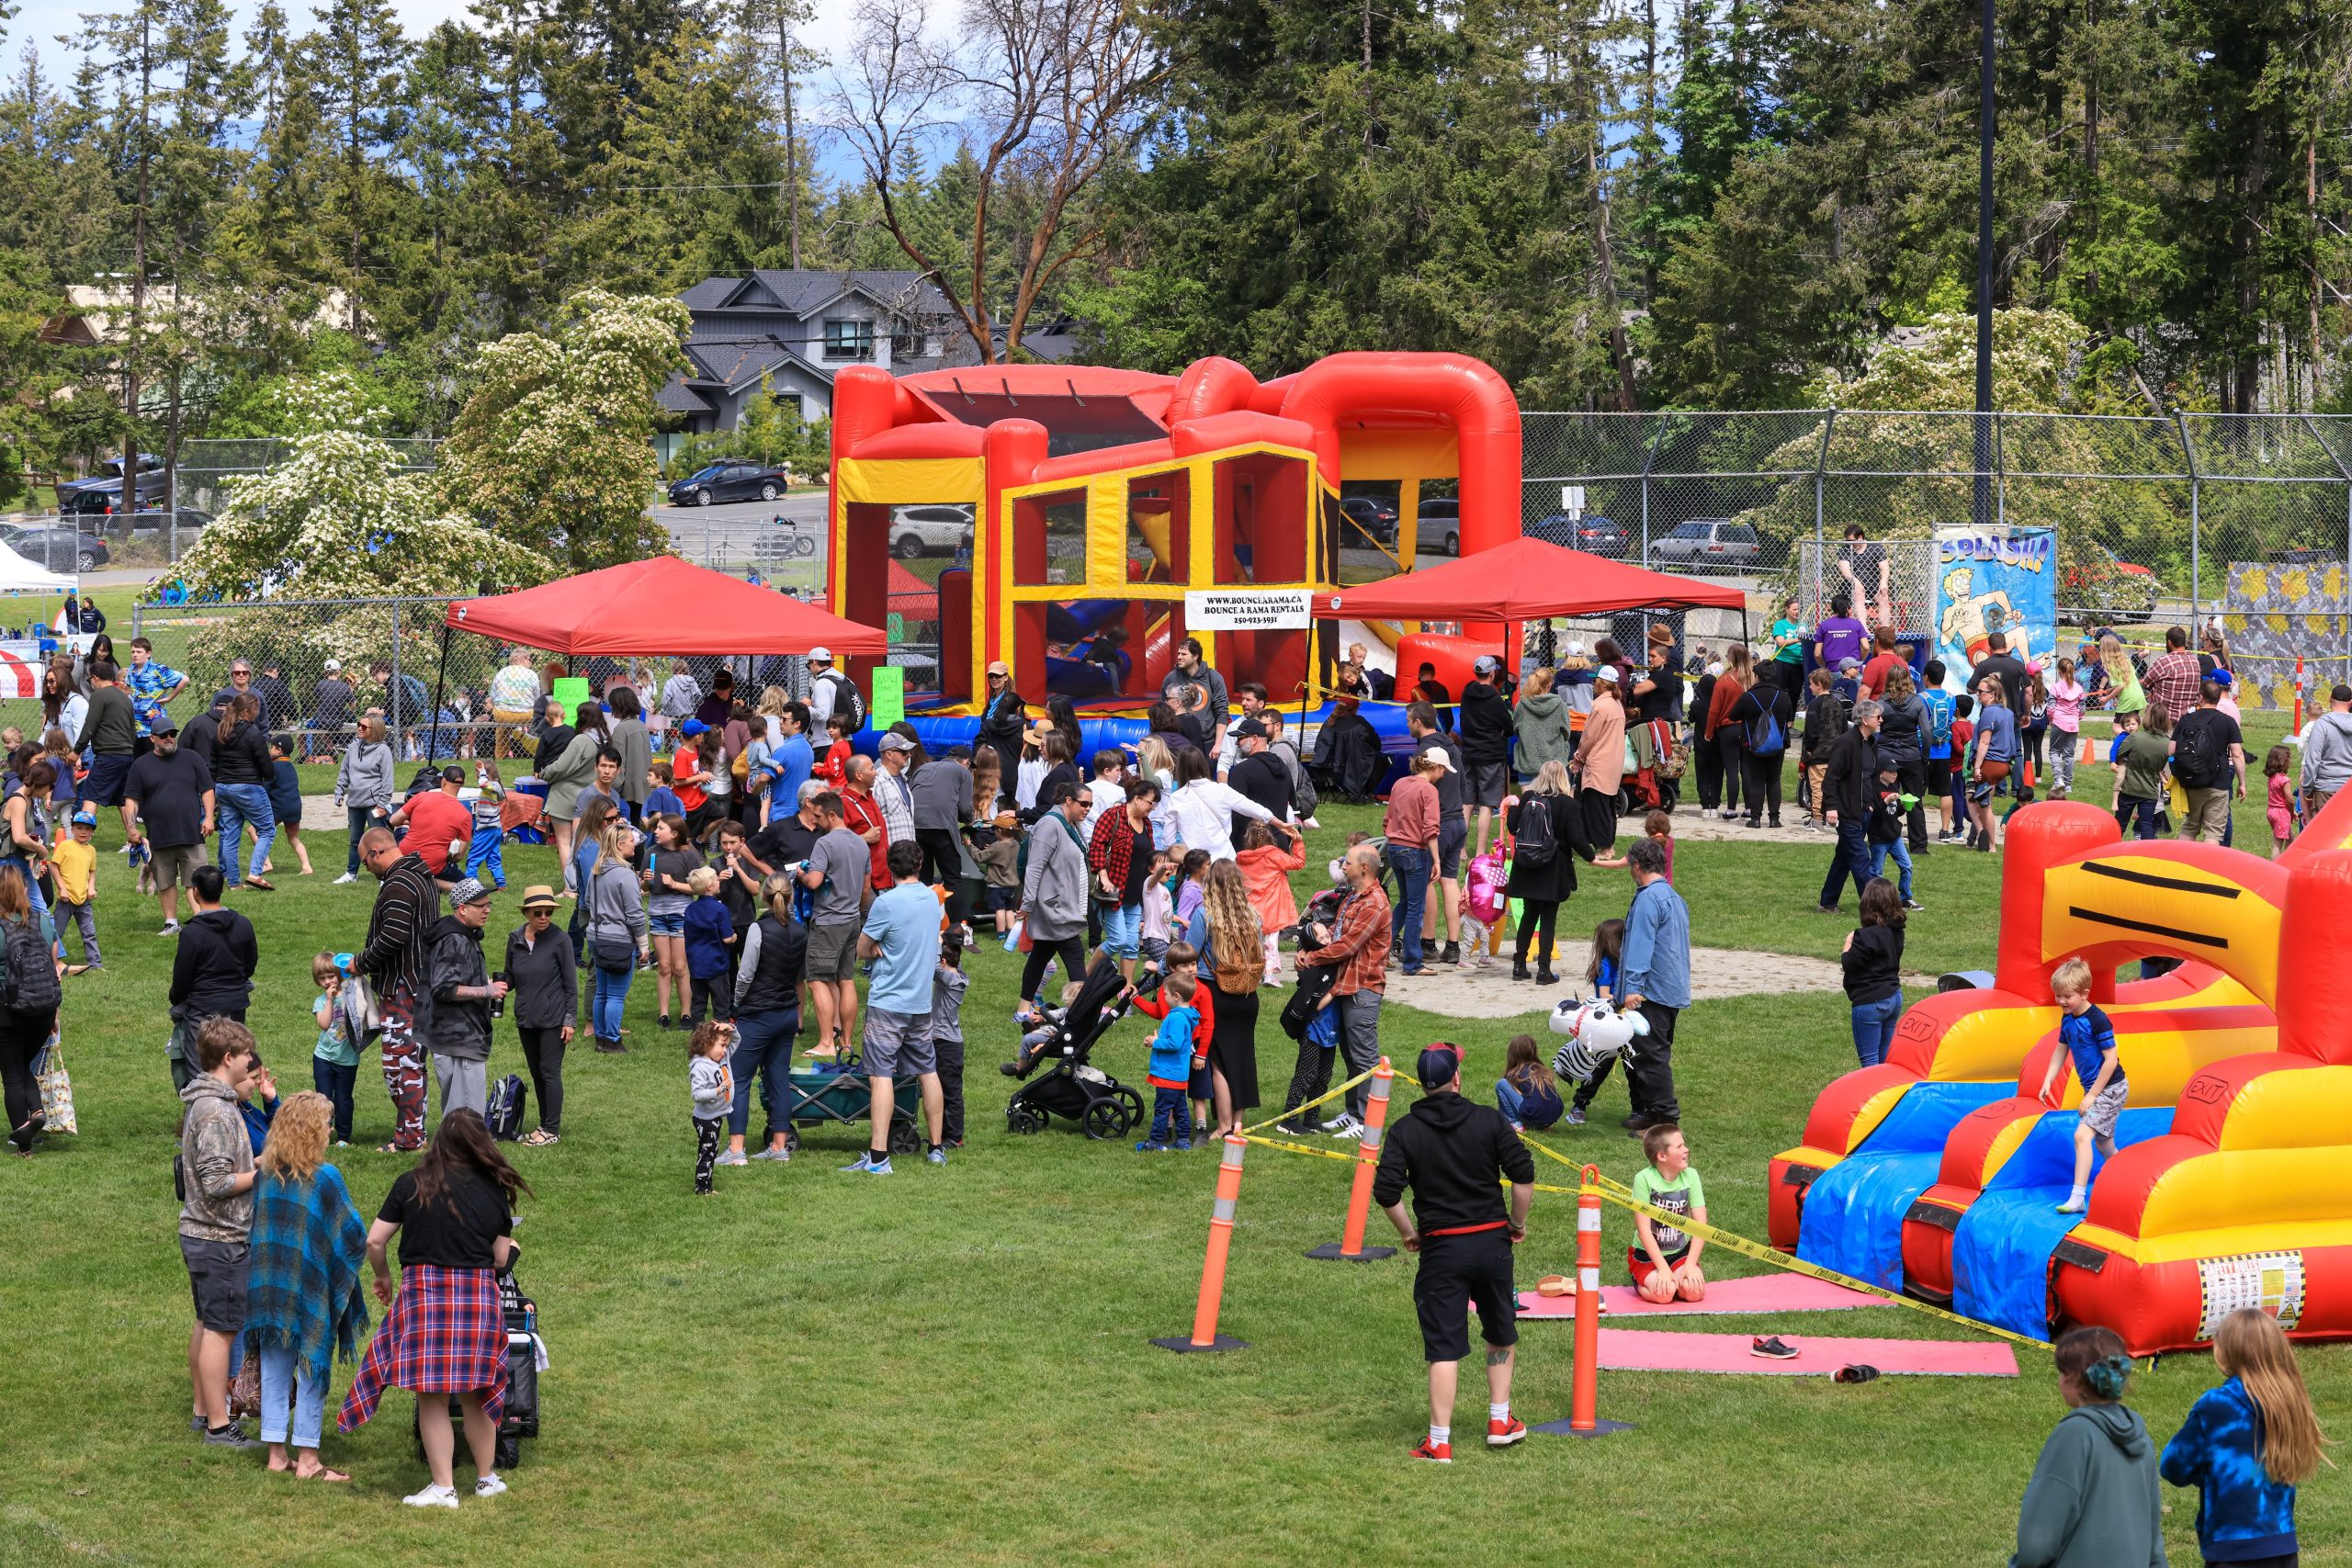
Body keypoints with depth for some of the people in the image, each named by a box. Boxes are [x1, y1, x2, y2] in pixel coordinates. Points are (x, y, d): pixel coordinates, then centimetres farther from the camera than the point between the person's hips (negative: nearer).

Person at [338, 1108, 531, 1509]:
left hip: (423, 1294, -2)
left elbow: (374, 1240, -2)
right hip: (479, 1295, 2)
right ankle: (486, 1477, 28)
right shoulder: (493, 1191, 2)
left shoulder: (410, 1185, -2)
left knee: (431, 1396, 4)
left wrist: (382, 1277, 17)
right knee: (475, 1393, 17)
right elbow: (502, 1258, 6)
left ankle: (444, 1487, 4)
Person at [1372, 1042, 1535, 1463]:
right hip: (1492, 1241, 1)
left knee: (1443, 1347, 0)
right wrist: (1518, 1222, 8)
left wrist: (1408, 1233, 5)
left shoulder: (1405, 1130, -4)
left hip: (1440, 1249, -1)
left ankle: (1439, 1442, -3)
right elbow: (1524, 1174, -7)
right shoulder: (1489, 1119, -2)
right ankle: (1500, 1421, 27)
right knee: (1501, 1334, 22)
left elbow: (1385, 1191, -11)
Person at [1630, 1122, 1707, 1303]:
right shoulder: (1644, 1179, -17)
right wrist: (1663, 1268, -23)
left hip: (1681, 1252, 3)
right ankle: (1640, 1282, 6)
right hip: (1647, 1254, -3)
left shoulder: (1690, 1176, -7)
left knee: (1694, 1291, -24)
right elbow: (1644, 1229, -18)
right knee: (1663, 1293, -28)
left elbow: (1700, 1225, -9)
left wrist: (1691, 1264, -19)